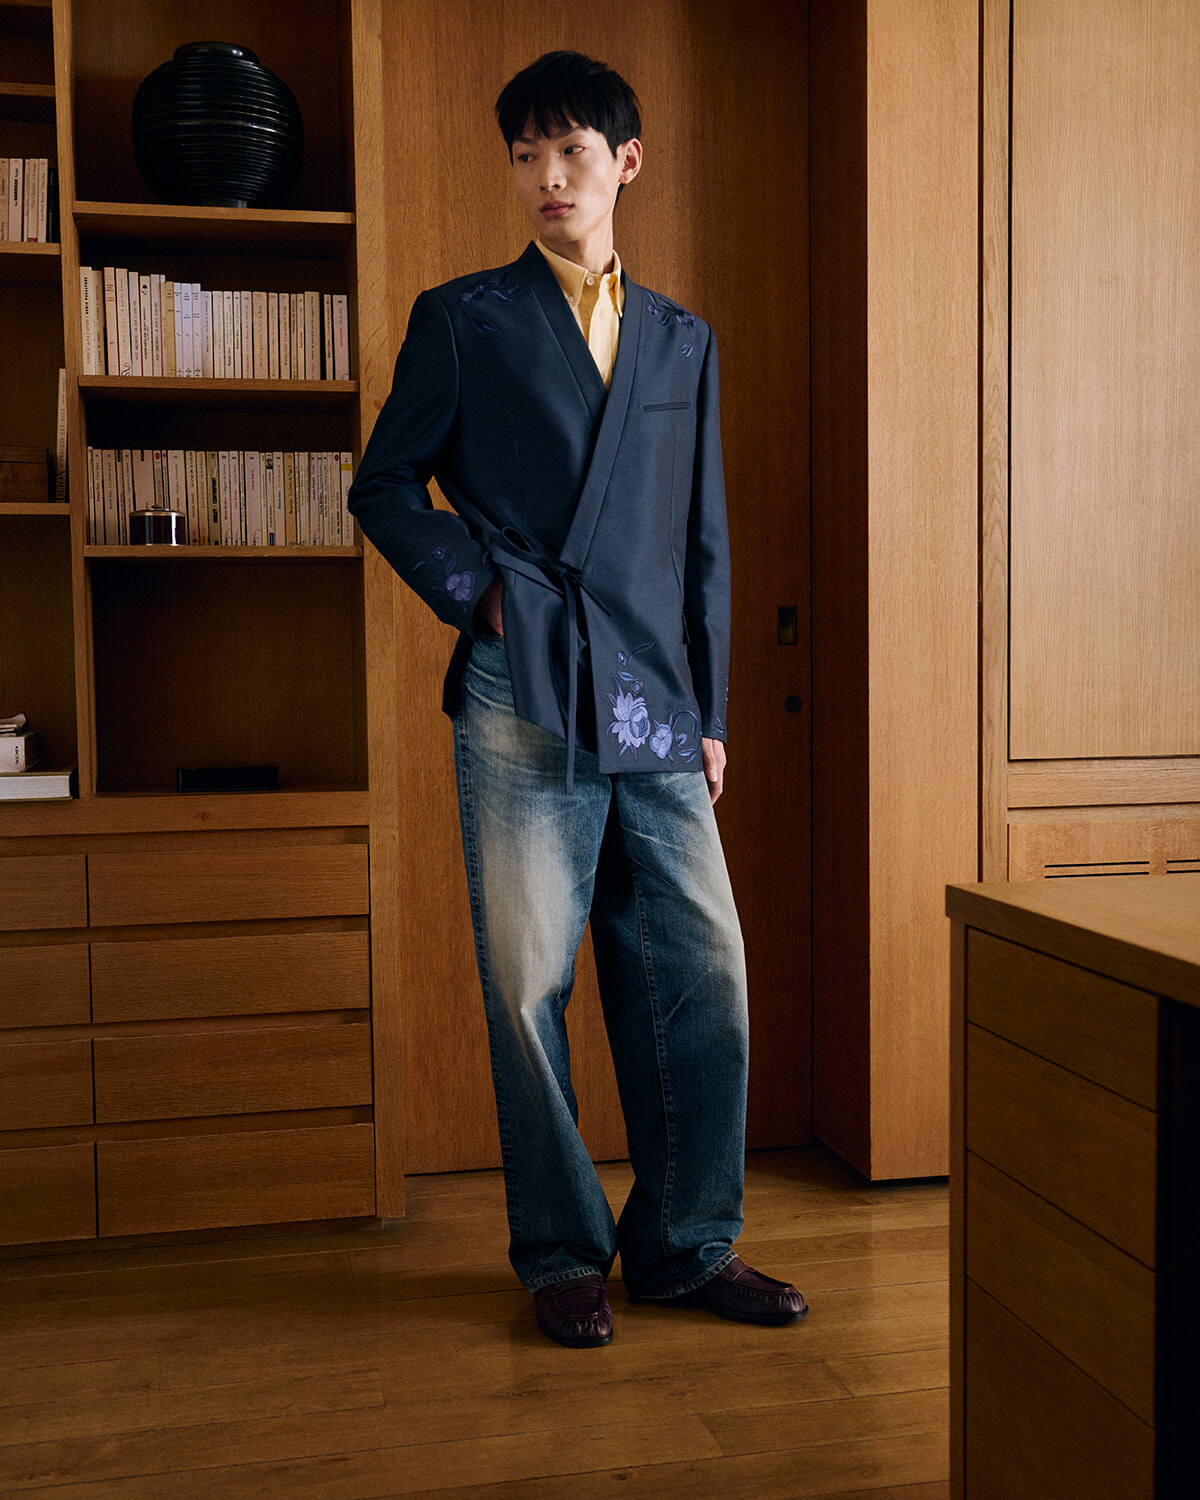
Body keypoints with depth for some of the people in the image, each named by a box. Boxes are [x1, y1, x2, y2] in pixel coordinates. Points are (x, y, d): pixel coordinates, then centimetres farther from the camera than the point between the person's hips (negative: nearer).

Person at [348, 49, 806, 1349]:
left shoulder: (683, 341, 17)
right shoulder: (462, 320, 9)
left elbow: (703, 541, 17)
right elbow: (384, 488, 10)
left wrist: (710, 709, 11)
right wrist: (475, 591, -5)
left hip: (657, 710, 3)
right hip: (524, 707, -3)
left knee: (706, 978, 1)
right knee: (531, 987, 1)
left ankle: (686, 1245, 18)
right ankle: (561, 1253, 18)